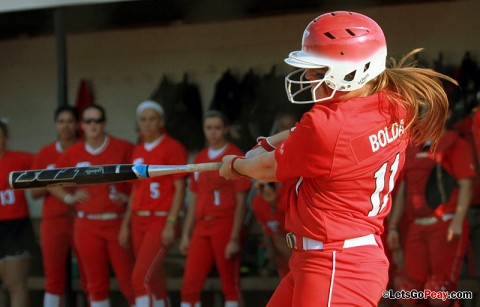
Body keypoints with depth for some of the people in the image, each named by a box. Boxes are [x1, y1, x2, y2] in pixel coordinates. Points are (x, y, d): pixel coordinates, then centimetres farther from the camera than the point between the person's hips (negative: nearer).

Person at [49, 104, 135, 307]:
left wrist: (127, 197, -11)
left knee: (128, 279, -4)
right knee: (96, 283, 6)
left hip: (118, 223, -2)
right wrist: (69, 197, 3)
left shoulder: (123, 149, -3)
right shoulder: (72, 154, 6)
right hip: (87, 227, 3)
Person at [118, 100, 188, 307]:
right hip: (139, 221, 7)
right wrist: (126, 224, 14)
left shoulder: (173, 148, -6)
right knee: (154, 280, 9)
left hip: (160, 221, -7)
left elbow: (180, 189, -9)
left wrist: (171, 224, -16)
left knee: (141, 278, -17)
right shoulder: (138, 151, 15)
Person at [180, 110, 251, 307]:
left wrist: (234, 238, -13)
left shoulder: (235, 157, -3)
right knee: (189, 286, -2)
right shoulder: (200, 158, 14)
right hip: (202, 228, 5)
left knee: (230, 287, 0)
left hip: (226, 226, -5)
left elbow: (241, 202, -7)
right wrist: (186, 235, 13)